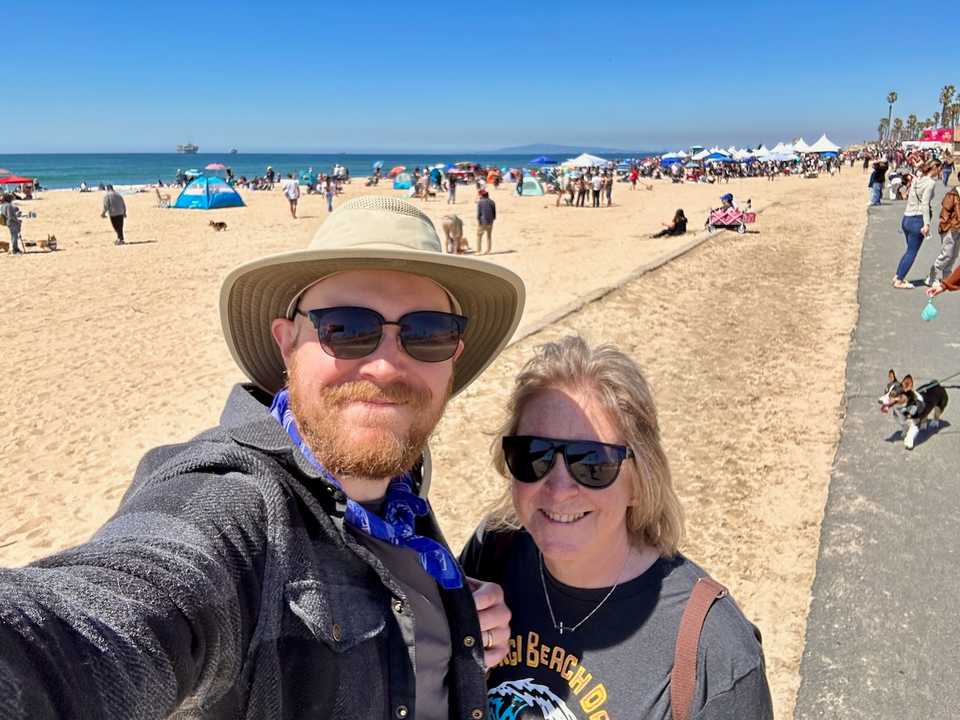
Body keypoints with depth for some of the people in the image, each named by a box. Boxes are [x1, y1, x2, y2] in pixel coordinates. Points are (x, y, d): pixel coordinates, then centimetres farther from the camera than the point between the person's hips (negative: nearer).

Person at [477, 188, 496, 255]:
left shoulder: (480, 202, -8)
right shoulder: (492, 202, 6)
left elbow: (478, 213, -12)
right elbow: (494, 213, 8)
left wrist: (478, 221, -8)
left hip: (482, 222, -5)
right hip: (490, 222, 5)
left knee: (479, 236, 3)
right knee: (489, 236, 15)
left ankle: (479, 251, -1)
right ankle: (488, 251, 18)